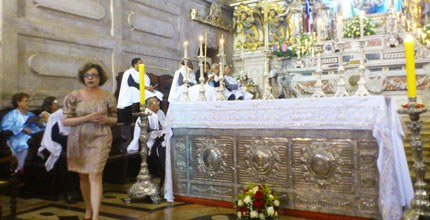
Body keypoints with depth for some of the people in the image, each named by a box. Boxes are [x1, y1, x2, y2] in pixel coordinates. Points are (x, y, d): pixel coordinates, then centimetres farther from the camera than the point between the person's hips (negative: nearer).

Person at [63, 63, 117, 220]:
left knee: (95, 176, -11)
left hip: (100, 139, -1)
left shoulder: (108, 97, 1)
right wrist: (87, 118, -17)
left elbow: (114, 119, 12)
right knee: (83, 176, 11)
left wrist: (106, 119, -12)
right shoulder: (74, 96, -2)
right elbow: (65, 121, -5)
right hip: (79, 140, 1)